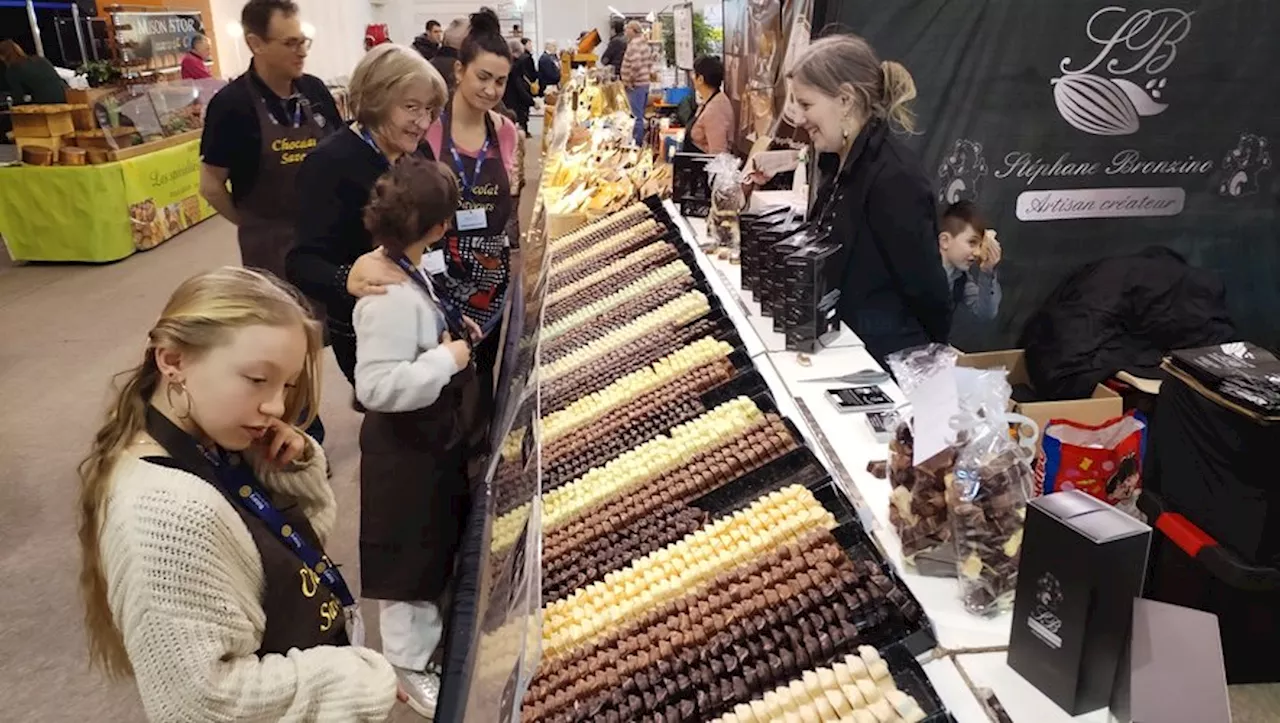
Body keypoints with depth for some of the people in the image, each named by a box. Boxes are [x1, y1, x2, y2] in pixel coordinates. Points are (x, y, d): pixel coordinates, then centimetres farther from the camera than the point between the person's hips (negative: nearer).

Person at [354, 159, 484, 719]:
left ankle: (427, 632, 50)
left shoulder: (409, 267, -1)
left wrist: (455, 331, 4)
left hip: (436, 437, 10)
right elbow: (377, 386, -35)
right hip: (407, 448, -10)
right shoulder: (391, 298, -31)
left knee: (437, 546, 27)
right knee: (412, 557, 9)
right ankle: (410, 662, 30)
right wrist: (447, 360, -28)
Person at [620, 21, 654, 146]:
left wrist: (629, 80, -19)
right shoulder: (644, 44, 13)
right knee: (640, 115, 16)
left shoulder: (634, 45, -17)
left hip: (635, 85, -10)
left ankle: (636, 143, -3)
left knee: (636, 116, -6)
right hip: (644, 82, 10)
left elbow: (636, 65, -28)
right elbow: (650, 61, 20)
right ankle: (640, 142, 23)